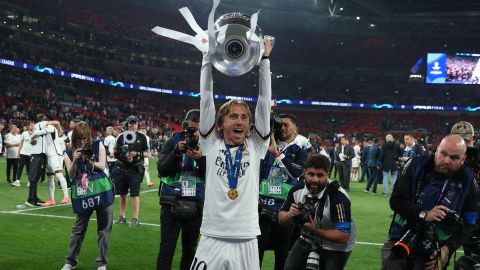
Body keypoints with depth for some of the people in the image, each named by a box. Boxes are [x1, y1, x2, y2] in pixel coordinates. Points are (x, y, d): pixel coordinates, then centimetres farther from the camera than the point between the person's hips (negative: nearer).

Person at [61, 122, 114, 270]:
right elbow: (71, 175, -1)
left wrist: (89, 160, -17)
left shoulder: (98, 146, 2)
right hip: (83, 195, 1)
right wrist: (75, 160, -16)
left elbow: (102, 165, -2)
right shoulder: (70, 153, 3)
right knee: (78, 229, 9)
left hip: (103, 192, 0)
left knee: (104, 229, 5)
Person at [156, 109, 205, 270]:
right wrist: (177, 153, -20)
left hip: (196, 205, 1)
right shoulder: (173, 142, -2)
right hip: (172, 203, -1)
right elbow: (162, 170, -8)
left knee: (190, 249, 12)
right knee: (166, 249, 0)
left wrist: (201, 159, -22)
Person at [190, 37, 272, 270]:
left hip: (246, 243, 1)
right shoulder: (211, 144, 4)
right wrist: (208, 58, 3)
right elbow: (206, 98, 3)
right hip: (212, 241, -1)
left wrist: (264, 59, 4)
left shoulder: (256, 146, 6)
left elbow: (264, 101, 4)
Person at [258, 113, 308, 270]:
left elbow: (296, 172, -19)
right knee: (256, 248, 4)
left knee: (283, 251, 12)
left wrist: (277, 153, -23)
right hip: (263, 205, 1)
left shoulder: (301, 149, -2)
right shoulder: (268, 144, 5)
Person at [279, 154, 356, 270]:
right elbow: (281, 219, -3)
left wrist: (315, 230, -39)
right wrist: (290, 214, -27)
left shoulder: (339, 197, -30)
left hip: (334, 247, -5)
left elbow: (343, 236, -29)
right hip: (307, 240, 5)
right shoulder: (297, 190, -14)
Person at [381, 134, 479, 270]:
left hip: (434, 254, 1)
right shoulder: (416, 165, -9)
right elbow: (396, 201, -9)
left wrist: (448, 248, -11)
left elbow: (469, 224, 1)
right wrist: (423, 214, -22)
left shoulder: (467, 182, -6)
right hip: (400, 243, 0)